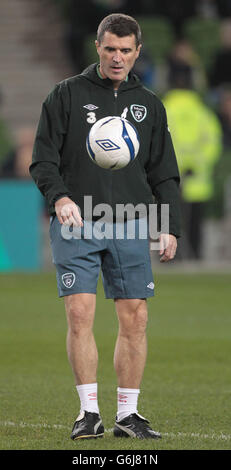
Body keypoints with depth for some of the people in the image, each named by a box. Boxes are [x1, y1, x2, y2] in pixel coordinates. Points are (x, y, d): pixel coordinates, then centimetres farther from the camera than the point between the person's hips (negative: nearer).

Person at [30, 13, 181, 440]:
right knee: (80, 314, -11)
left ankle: (128, 414, 7)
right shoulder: (67, 95, 5)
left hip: (129, 227, 3)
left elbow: (164, 173, 17)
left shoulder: (148, 105, 14)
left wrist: (171, 227, 7)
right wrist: (59, 197, -16)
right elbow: (43, 159, 2)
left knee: (135, 319, -1)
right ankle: (89, 412, -5)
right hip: (75, 225, -3)